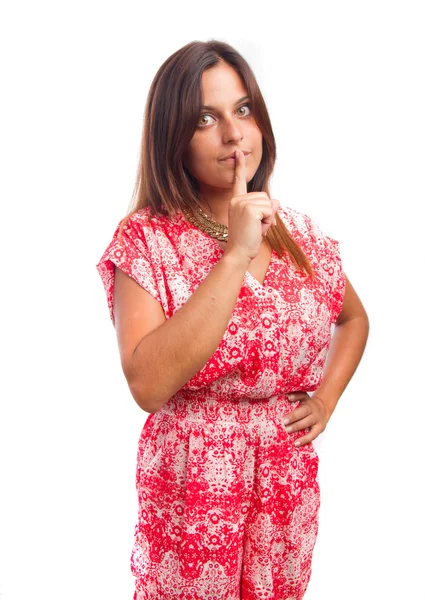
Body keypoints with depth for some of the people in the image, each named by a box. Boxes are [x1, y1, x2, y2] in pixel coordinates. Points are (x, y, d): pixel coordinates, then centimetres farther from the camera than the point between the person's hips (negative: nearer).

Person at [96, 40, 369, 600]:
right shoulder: (145, 240, -13)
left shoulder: (301, 236, -1)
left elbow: (354, 319, 19)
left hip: (290, 484, 4)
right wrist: (235, 255, -28)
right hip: (191, 486, -3)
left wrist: (327, 397, 2)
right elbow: (148, 384, -27)